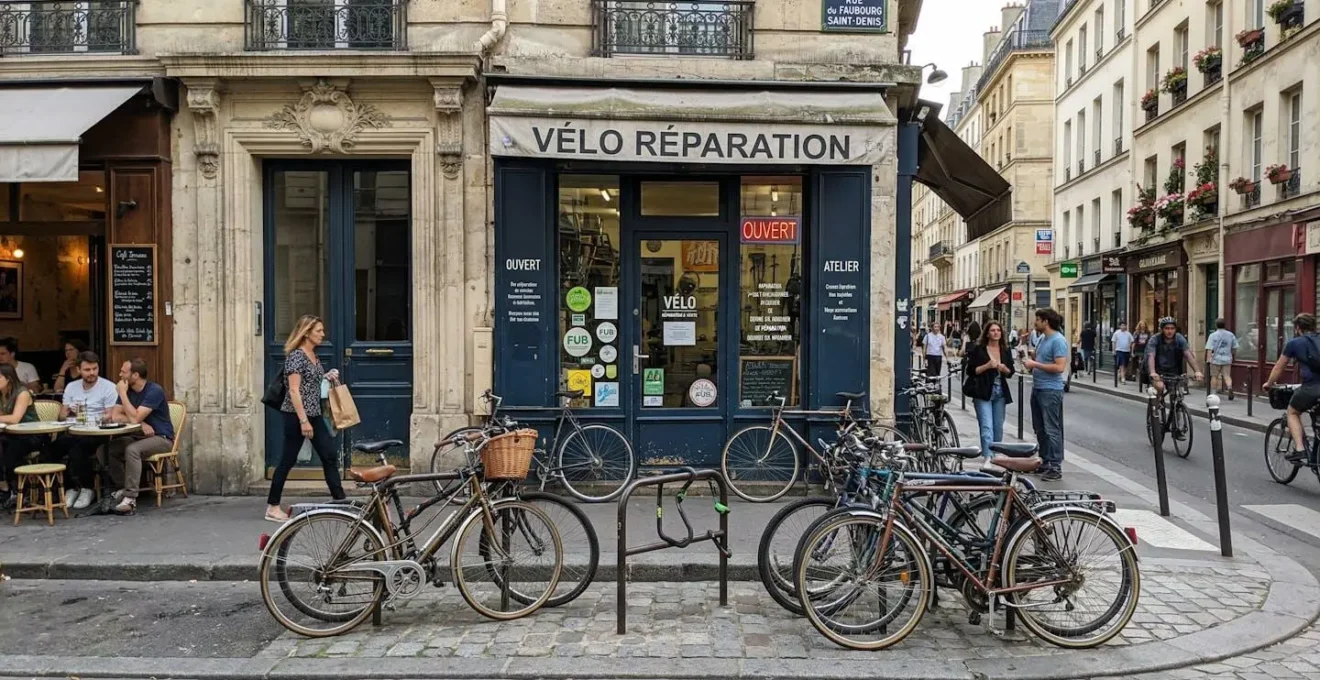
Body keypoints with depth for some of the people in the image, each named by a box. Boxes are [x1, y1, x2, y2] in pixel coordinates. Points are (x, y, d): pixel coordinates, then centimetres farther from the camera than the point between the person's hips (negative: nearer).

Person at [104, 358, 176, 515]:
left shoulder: (154, 391, -19)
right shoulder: (128, 390, 6)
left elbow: (134, 418, -26)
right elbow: (116, 416, -3)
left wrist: (122, 394, -21)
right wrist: (141, 423, -19)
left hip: (161, 438, -8)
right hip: (139, 436, 8)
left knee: (132, 449, -33)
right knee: (108, 448, -14)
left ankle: (130, 498, -31)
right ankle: (123, 489, -3)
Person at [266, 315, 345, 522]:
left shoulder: (313, 355, 12)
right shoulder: (296, 355, -14)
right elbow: (294, 390, -19)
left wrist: (326, 377, 6)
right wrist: (303, 421, -22)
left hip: (314, 414, 9)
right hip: (296, 415, -8)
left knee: (329, 456, 5)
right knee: (288, 460, 0)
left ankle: (340, 501, 9)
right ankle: (272, 507, 11)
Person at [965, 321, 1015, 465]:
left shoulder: (1006, 351, 10)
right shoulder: (978, 349, -3)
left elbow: (1010, 373, 13)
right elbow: (971, 371, -7)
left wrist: (1004, 369, -9)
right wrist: (987, 366, -19)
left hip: (1000, 392, 5)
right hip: (983, 392, -5)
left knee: (998, 427, 13)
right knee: (986, 426, -13)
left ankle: (995, 455, 27)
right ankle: (987, 458, -18)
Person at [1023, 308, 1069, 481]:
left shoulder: (1058, 341, -15)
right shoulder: (1042, 338, 13)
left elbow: (1060, 367, -22)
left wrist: (1035, 365, -17)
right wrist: (1030, 364, 4)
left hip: (1051, 391, -10)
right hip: (1037, 388, 10)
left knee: (1052, 430, -6)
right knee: (1040, 429, 16)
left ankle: (1056, 467, -1)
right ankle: (1045, 462, 26)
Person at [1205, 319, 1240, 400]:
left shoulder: (1213, 335, -7)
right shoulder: (1231, 335, 4)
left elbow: (1209, 348, -15)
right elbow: (1234, 348, 10)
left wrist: (1208, 359, -18)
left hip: (1216, 359, -2)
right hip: (1227, 359, 2)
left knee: (1214, 376, 9)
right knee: (1227, 376, 4)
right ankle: (1230, 387, -22)